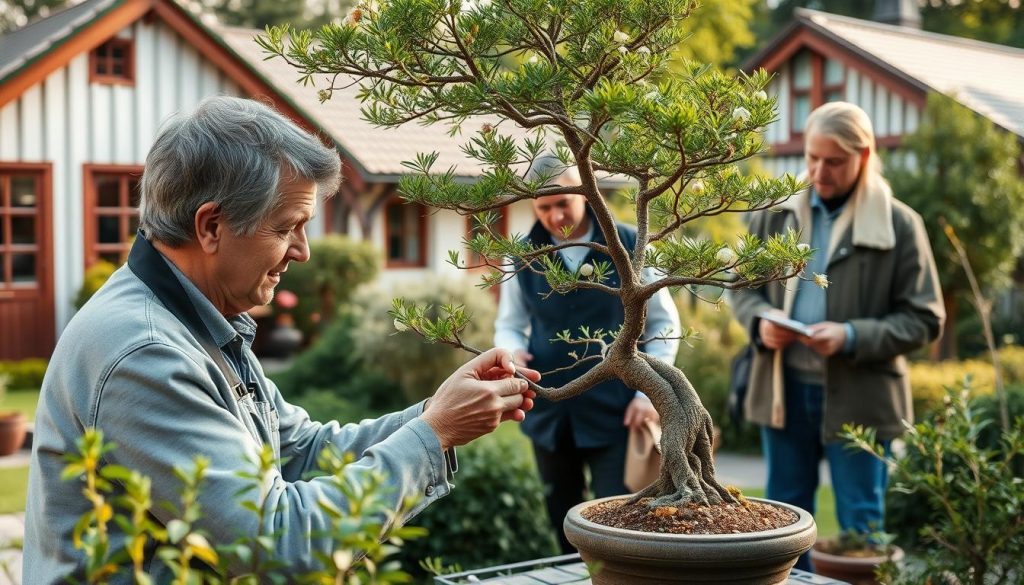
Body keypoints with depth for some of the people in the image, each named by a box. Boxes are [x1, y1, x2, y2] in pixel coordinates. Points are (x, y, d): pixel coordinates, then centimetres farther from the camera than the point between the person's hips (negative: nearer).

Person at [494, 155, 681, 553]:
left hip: (613, 412, -3)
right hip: (549, 413, 3)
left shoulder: (627, 246, -2)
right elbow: (509, 324, 11)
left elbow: (663, 324, 2)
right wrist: (511, 351, -13)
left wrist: (649, 392, -7)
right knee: (565, 525, 13)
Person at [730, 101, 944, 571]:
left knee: (861, 526, 7)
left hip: (858, 396, -3)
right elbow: (743, 285, 13)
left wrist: (852, 337, -20)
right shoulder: (775, 214, 3)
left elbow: (925, 318, -6)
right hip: (783, 389, 4)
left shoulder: (899, 224, -6)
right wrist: (760, 319, -9)